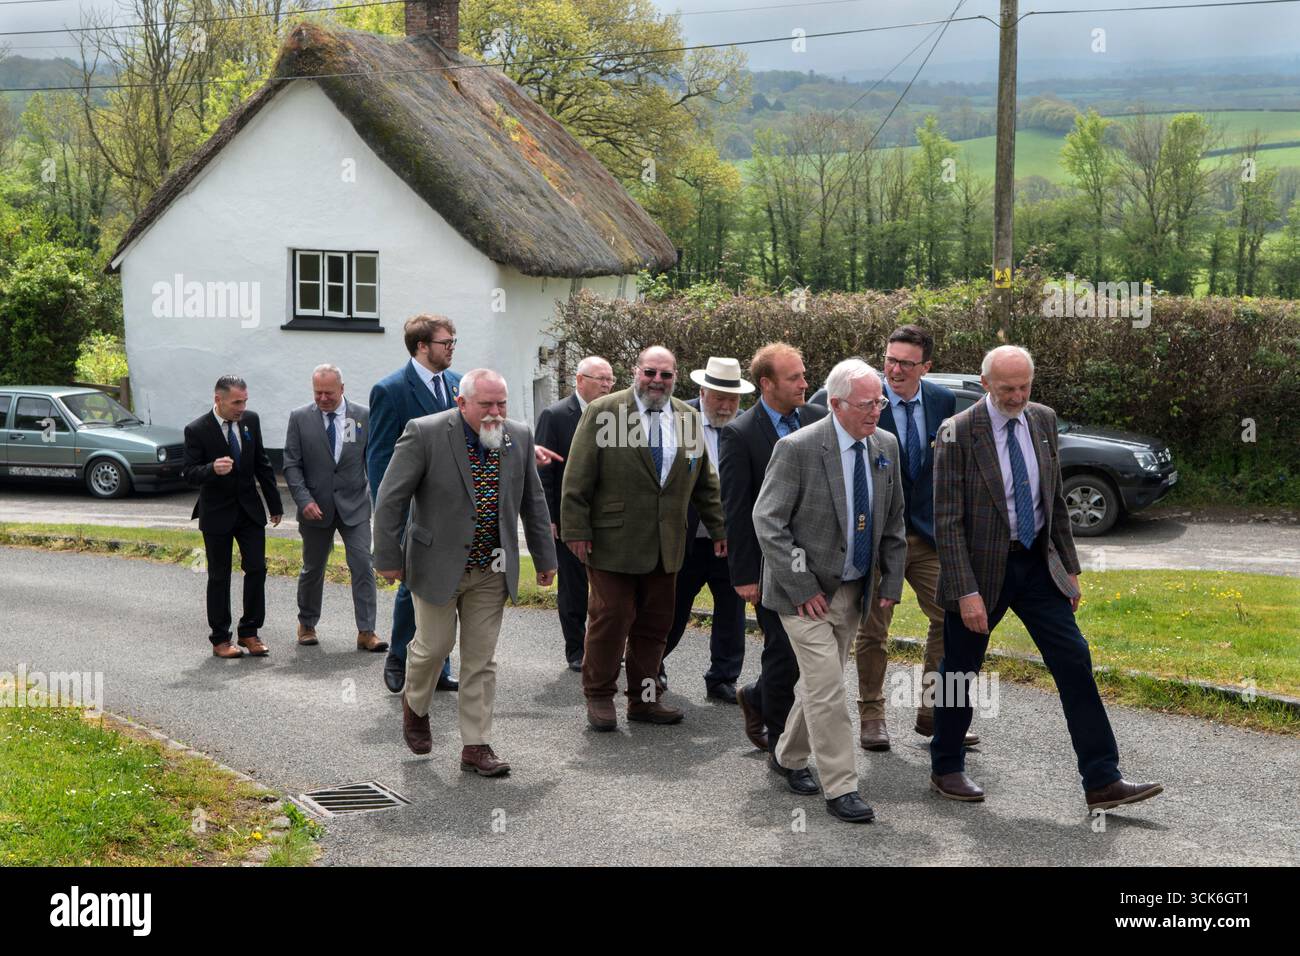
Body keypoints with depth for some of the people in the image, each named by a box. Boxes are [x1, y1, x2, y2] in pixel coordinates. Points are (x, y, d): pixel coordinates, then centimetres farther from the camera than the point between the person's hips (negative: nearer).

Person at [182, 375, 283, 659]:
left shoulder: (251, 420, 1)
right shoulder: (197, 430, -13)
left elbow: (262, 463, 9)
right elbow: (189, 473, -13)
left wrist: (275, 504, 10)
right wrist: (212, 469, -35)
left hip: (250, 508, 4)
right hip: (217, 513, -4)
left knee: (257, 569, -1)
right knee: (219, 577, 4)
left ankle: (249, 632, 12)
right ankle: (220, 639, 14)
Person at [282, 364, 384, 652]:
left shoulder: (364, 416, 0)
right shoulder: (300, 418, -1)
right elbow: (291, 464, -2)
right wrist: (304, 500, -13)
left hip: (354, 506, 0)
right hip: (316, 507, 0)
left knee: (363, 565, -9)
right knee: (312, 569, 13)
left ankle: (366, 631, -6)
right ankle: (307, 624, 31)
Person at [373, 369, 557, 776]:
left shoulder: (519, 437, 1)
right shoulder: (424, 433, -13)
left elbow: (533, 502, 11)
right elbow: (391, 498, -10)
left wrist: (545, 558, 13)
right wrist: (388, 558, -10)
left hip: (492, 572, 4)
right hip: (438, 566, -3)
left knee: (481, 659, 6)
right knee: (434, 644, 5)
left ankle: (476, 746, 12)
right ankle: (415, 704, 36)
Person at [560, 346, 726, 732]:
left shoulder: (689, 418, 10)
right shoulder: (602, 412, -5)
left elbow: (704, 482, 16)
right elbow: (578, 478, -6)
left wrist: (718, 529, 13)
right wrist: (576, 530, -10)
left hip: (666, 547, 5)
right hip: (612, 541, -5)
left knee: (655, 624, 9)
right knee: (610, 619, 0)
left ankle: (644, 699, 21)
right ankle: (599, 696, 16)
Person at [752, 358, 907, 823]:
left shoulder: (885, 446, 1)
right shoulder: (797, 449, -18)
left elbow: (893, 520, 12)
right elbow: (767, 521, -16)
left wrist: (891, 581, 5)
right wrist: (801, 586, -17)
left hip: (854, 590, 6)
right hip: (806, 591, -6)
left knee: (821, 681, 16)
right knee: (827, 689, -7)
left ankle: (787, 756, 36)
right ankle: (840, 788, 1)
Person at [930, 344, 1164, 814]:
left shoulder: (1043, 420, 3)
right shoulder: (958, 433, -15)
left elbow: (1055, 500, 12)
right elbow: (947, 521, -16)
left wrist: (1069, 566, 10)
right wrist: (966, 592, -20)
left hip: (1037, 563, 5)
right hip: (981, 567, -5)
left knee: (1074, 661, -2)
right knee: (959, 671, 8)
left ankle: (1102, 781, 2)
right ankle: (946, 770, 28)